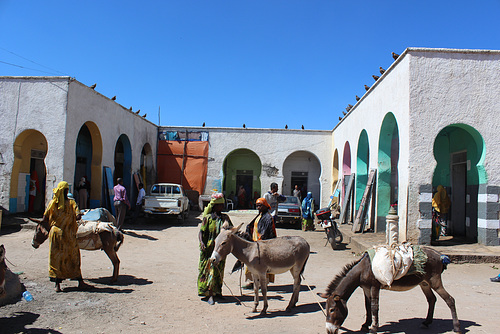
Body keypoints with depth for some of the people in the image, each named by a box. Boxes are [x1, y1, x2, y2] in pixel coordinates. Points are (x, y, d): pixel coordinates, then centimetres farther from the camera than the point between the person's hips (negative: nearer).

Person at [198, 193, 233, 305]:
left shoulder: (225, 217, 8)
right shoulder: (208, 218, -3)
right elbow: (201, 232, -4)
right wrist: (202, 243, -21)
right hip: (209, 248, -4)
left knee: (219, 270, 11)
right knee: (210, 269, -7)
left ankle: (217, 291, 25)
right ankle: (210, 295, -4)